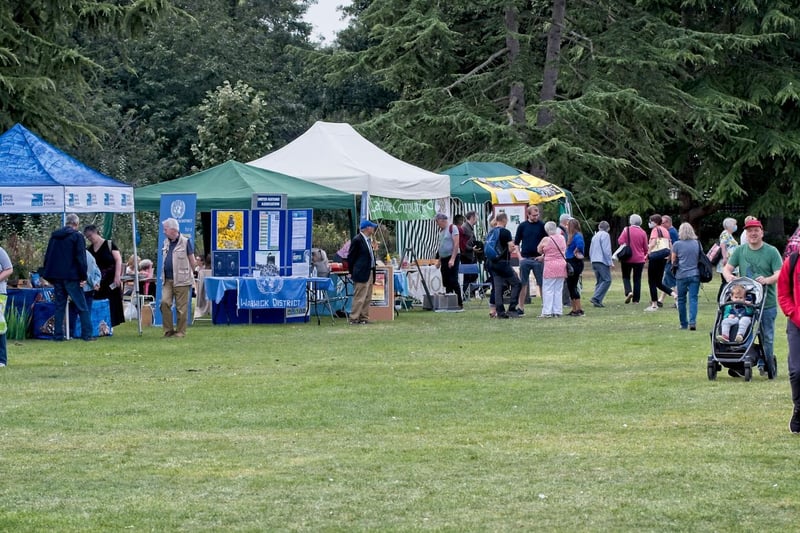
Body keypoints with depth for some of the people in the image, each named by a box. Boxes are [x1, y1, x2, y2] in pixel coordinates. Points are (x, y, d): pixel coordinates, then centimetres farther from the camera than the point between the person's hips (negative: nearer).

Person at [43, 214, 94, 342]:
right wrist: (83, 277, -8)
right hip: (72, 277, -5)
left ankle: (58, 335, 5)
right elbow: (81, 258, -11)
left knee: (59, 307, 10)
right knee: (82, 307, -1)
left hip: (56, 277, 5)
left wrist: (49, 276, 21)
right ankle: (87, 334, -6)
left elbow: (47, 257, 17)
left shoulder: (54, 236, 12)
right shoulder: (77, 236, -6)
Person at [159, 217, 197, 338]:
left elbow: (192, 260, 2)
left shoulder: (185, 242, -4)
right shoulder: (165, 243, 13)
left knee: (181, 307, -2)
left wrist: (190, 274, 7)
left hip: (181, 280, -5)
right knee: (165, 302, -8)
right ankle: (168, 330, 1)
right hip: (167, 280, 5)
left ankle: (181, 331, 7)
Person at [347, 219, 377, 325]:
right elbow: (351, 257, -9)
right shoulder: (357, 240, -11)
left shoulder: (369, 240, 16)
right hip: (361, 273, -9)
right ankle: (354, 319, -6)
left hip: (370, 273, 9)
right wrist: (352, 272, -6)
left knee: (367, 298, 11)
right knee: (359, 297, -9)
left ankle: (364, 318, 15)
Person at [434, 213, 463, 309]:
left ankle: (459, 304, -10)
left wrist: (452, 259, -22)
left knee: (453, 281, -12)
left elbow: (456, 244, -15)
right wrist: (439, 260, 17)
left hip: (452, 258, -8)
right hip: (444, 259, 8)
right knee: (446, 283, 6)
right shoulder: (441, 230, 16)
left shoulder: (452, 228, -8)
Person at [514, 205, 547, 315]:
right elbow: (516, 243, 10)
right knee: (523, 284, 4)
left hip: (538, 259, -1)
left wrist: (543, 255, -7)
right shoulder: (522, 226, 4)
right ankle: (520, 307, 10)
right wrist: (519, 257, 0)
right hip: (525, 259, 1)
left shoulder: (542, 225, 2)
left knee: (542, 283, -1)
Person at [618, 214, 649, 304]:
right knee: (637, 279, 8)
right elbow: (645, 247, 3)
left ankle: (628, 292, -12)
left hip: (627, 259, -1)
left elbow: (620, 241, -13)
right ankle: (636, 299, 6)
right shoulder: (643, 233, -3)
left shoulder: (626, 230, -8)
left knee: (626, 276, 13)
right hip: (639, 259, 1)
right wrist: (645, 254, 23)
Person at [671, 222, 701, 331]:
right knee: (693, 298, -2)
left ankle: (684, 324, 15)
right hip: (695, 275, 1)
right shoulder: (697, 244, 1)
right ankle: (692, 321, -20)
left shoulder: (677, 244, -6)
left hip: (681, 276, -1)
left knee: (681, 300, 10)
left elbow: (673, 261, 3)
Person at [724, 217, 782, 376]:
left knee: (767, 337, 5)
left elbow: (779, 274, -8)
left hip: (767, 303, -2)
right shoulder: (740, 251, 8)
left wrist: (767, 280, -28)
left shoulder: (772, 251, -2)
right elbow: (727, 268, 10)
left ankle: (765, 365, 17)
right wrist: (728, 276, -14)